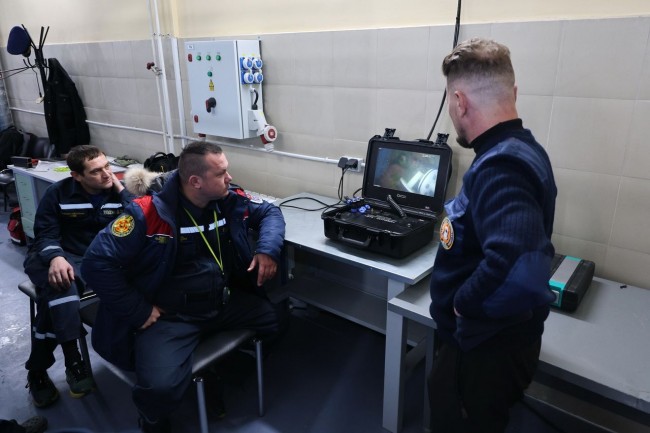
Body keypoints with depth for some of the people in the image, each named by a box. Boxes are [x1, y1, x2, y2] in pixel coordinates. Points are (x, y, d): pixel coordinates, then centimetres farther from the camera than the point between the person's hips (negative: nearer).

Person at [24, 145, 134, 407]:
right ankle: (72, 360, -31)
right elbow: (45, 234, -5)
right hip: (64, 257, -1)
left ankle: (38, 369, -12)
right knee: (60, 282, -36)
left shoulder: (117, 191, 5)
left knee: (55, 296, -27)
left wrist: (121, 190, -11)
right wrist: (56, 257, -27)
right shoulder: (58, 193, 0)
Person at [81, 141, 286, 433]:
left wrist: (267, 248, -8)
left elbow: (270, 212, 12)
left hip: (227, 303, 6)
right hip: (169, 316, -6)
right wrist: (139, 312, -16)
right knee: (161, 386, -29)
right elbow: (97, 264, -18)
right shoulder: (149, 213, -20)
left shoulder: (232, 201, -3)